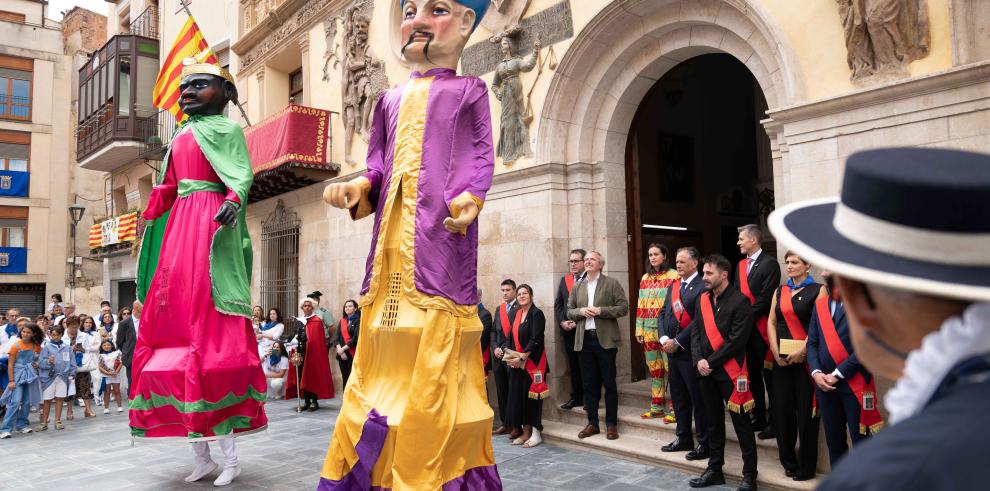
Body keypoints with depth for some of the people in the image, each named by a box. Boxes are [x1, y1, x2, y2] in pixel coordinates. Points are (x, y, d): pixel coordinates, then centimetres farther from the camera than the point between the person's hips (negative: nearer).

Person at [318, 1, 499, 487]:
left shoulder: (468, 91, 11)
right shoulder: (391, 99, 23)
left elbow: (482, 158, 1)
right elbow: (378, 166, 19)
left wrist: (469, 198, -18)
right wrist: (358, 185, -2)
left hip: (442, 236, -4)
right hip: (392, 240, 4)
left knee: (436, 364, -6)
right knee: (383, 361, 6)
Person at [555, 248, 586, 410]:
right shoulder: (564, 280, 12)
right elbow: (558, 304, 12)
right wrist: (562, 322, -2)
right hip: (568, 330, 6)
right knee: (573, 365, 12)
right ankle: (576, 397, 21)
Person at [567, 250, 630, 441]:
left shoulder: (612, 283, 0)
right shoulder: (578, 287, 13)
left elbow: (624, 308, -5)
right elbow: (569, 311, 15)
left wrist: (600, 310, -15)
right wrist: (580, 311, -7)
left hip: (605, 339, -4)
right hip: (585, 340, 4)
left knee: (609, 382, 2)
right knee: (589, 383, 8)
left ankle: (611, 424, 12)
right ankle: (592, 423, 18)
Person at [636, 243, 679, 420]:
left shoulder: (673, 276, -5)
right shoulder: (645, 278, 14)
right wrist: (639, 329, 11)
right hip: (649, 331, 6)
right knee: (654, 368, 11)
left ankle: (673, 408, 4)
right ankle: (656, 406, 20)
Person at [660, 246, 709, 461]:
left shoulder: (702, 287, -12)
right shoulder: (673, 287, 14)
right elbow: (664, 314, 14)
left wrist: (677, 342, -17)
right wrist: (665, 338, -2)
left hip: (691, 352, -8)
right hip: (673, 350, 8)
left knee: (699, 399, 1)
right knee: (678, 397, 16)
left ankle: (704, 443, 11)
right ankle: (683, 439, 27)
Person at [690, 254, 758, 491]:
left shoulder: (740, 302, -11)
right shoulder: (702, 299, 10)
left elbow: (736, 340, -17)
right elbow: (695, 332, 9)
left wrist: (711, 362, -15)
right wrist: (698, 360, -6)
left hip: (730, 371, -6)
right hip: (706, 371, 7)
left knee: (741, 423, 2)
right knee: (713, 421, 15)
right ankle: (714, 469, 26)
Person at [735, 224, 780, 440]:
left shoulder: (769, 263, -9)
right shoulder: (741, 265, 15)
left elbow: (766, 297, -15)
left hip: (762, 326, -7)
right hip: (745, 326, 8)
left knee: (769, 374, -1)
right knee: (752, 374, 13)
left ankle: (774, 422, 7)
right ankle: (759, 418, 23)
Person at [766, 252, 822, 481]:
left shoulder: (818, 290, -2)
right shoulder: (780, 291, 14)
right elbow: (771, 322, 10)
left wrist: (803, 350, -17)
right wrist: (775, 350, -3)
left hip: (805, 357, -4)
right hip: (781, 357, 5)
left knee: (806, 410, 0)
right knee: (782, 409, 4)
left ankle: (806, 465, 12)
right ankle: (788, 461, 18)